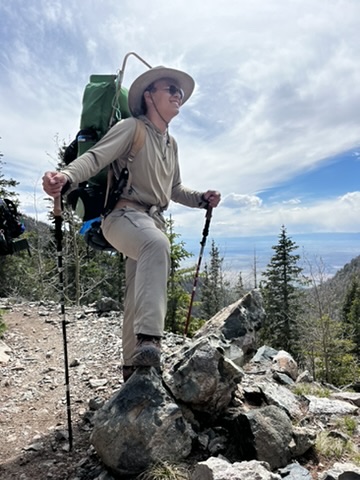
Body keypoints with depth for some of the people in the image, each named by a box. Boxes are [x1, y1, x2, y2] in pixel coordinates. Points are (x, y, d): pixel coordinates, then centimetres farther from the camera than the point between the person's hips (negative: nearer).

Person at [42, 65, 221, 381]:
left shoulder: (172, 144, 21)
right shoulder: (132, 127, -2)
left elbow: (175, 189, 28)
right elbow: (95, 157, -17)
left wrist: (201, 199, 11)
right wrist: (66, 177, -37)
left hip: (153, 221, 8)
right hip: (124, 214, -7)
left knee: (138, 297, 8)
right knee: (157, 244, -41)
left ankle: (133, 366, 19)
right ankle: (148, 340, -45)